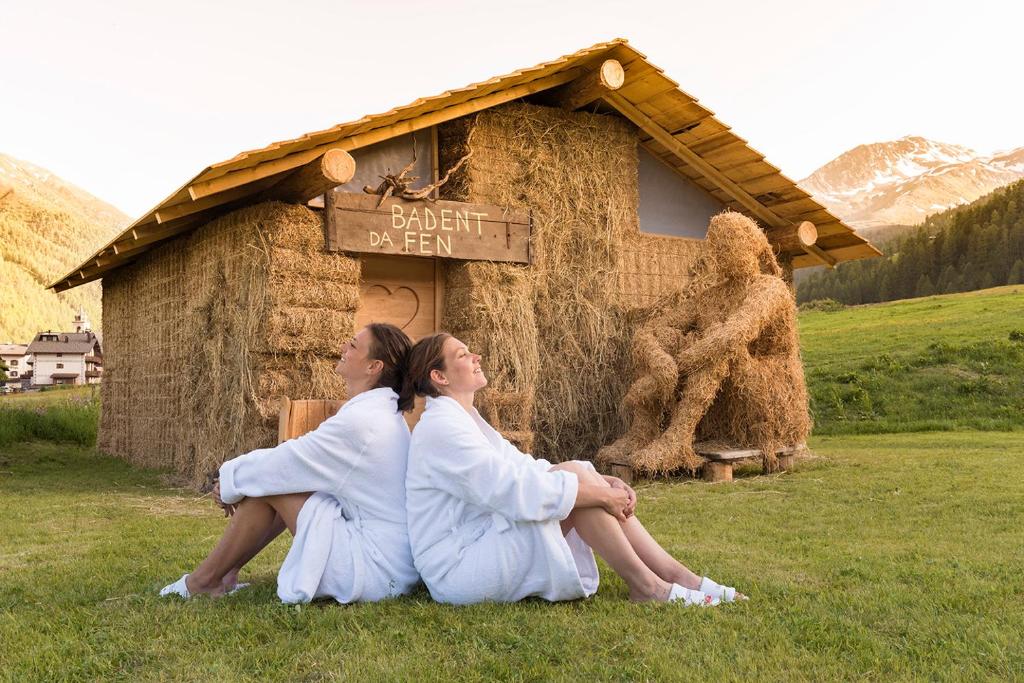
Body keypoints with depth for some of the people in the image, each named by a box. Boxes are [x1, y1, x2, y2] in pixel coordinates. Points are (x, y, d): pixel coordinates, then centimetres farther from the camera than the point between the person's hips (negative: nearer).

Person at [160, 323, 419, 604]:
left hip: (375, 569, -9)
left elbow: (278, 465, -14)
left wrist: (230, 479, 5)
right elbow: (297, 460, 15)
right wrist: (234, 483, 9)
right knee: (285, 481, 13)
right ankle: (226, 570, 21)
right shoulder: (381, 411, 10)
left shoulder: (359, 422, -21)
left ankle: (203, 581, 11)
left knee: (268, 483, -4)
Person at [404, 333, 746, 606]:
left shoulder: (466, 420, 17)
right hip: (459, 570, -9)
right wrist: (598, 493, -18)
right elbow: (511, 488, -25)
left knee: (579, 480, -1)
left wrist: (602, 482, -1)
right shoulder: (441, 427, -16)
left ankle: (677, 574, -5)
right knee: (573, 476, -18)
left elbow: (524, 468, 13)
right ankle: (644, 584, -11)